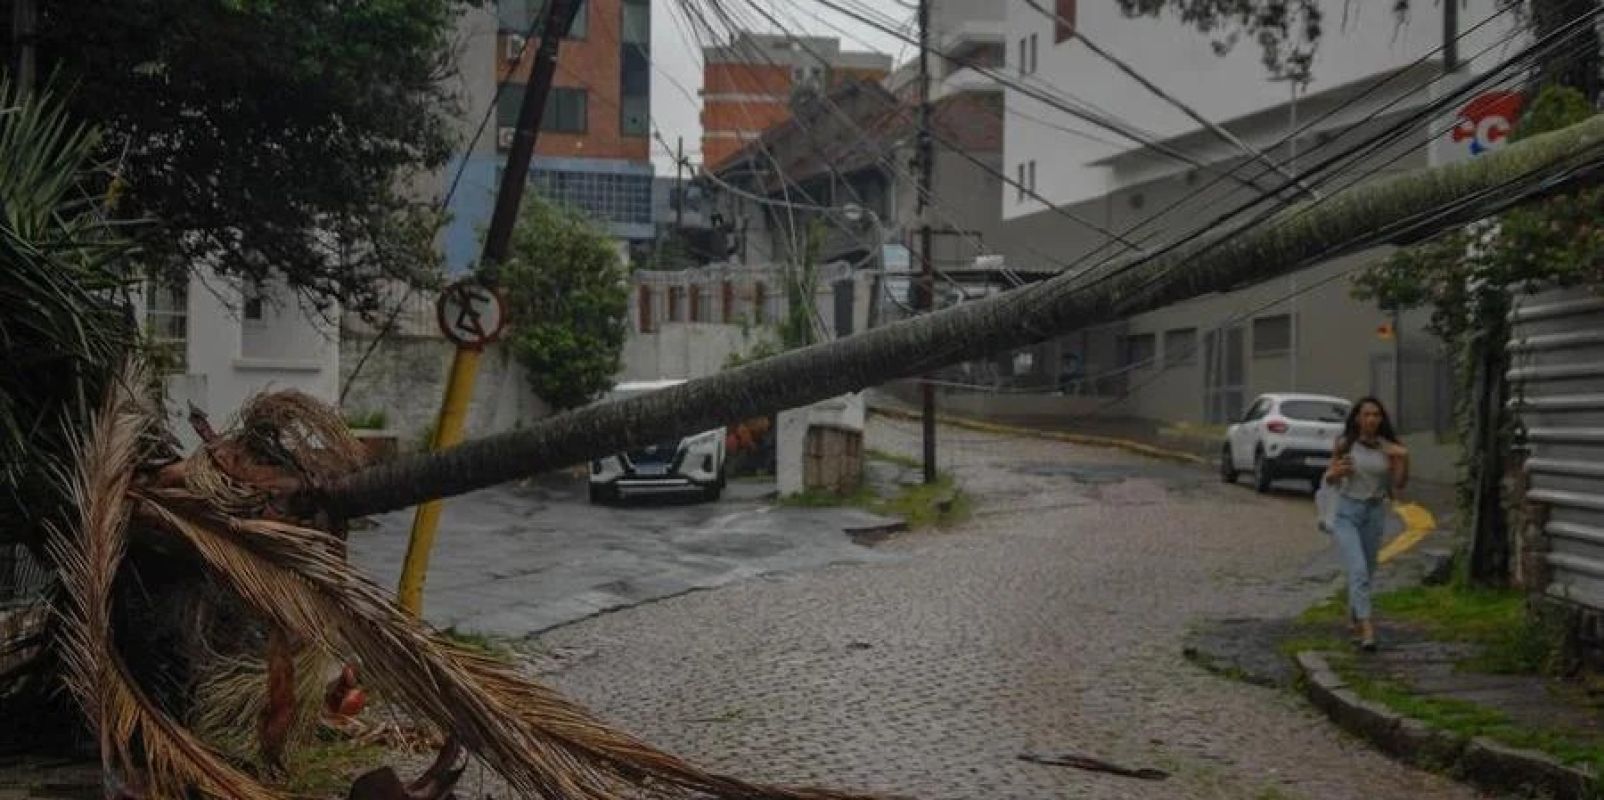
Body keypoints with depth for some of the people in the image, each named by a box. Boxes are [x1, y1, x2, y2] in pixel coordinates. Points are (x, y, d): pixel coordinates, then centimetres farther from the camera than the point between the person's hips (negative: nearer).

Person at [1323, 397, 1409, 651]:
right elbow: (1329, 479, 5)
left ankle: (1354, 619, 35)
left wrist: (1403, 459, -16)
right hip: (1347, 512, -3)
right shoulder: (1344, 445, -4)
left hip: (1375, 513, 3)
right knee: (1358, 570, -18)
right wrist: (1336, 472, -18)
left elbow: (1400, 484, 0)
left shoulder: (1388, 448, -1)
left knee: (1367, 572, 14)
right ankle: (1366, 626, -24)